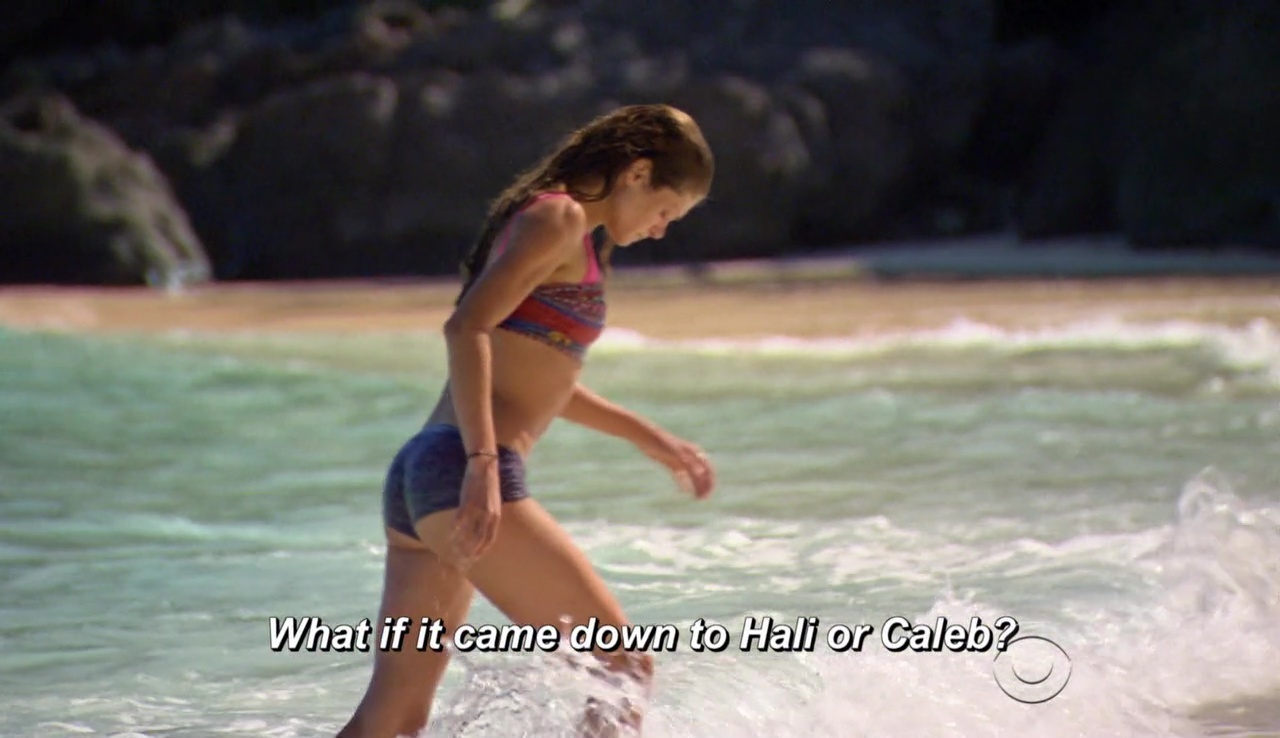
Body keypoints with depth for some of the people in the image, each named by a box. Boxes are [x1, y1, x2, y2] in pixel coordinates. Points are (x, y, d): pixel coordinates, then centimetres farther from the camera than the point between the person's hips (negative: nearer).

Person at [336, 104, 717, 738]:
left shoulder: (551, 224, 23)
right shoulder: (559, 218, -5)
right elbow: (468, 328, -19)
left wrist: (645, 436, 39)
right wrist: (483, 463, -28)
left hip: (417, 473, 10)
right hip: (459, 474, -10)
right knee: (626, 666, -5)